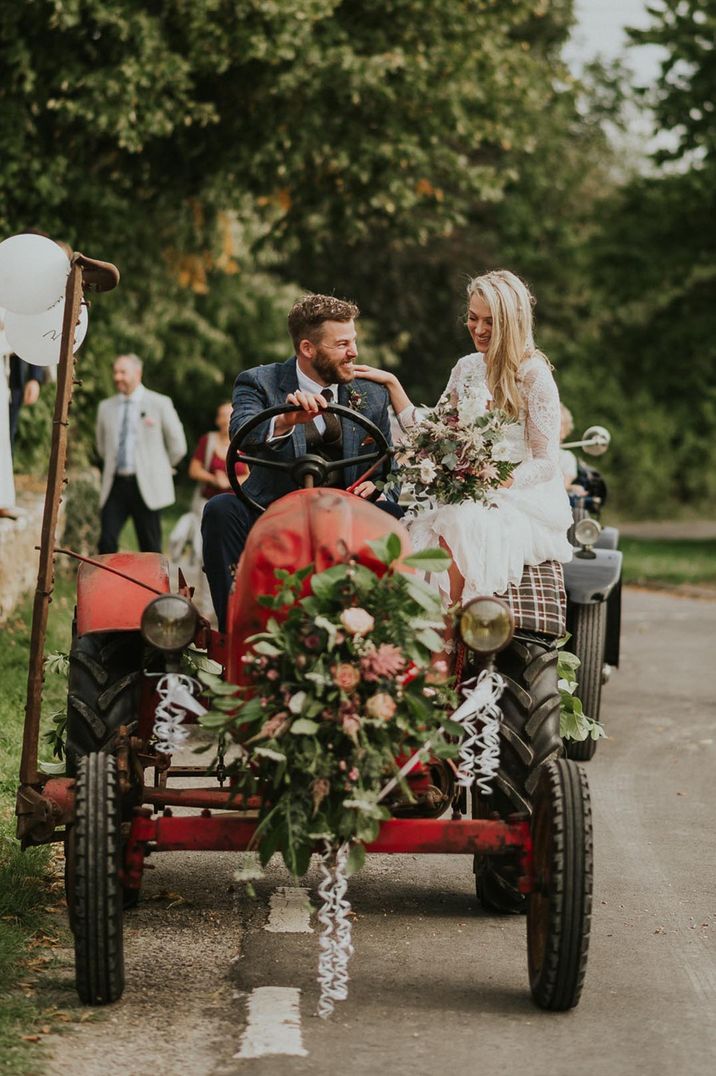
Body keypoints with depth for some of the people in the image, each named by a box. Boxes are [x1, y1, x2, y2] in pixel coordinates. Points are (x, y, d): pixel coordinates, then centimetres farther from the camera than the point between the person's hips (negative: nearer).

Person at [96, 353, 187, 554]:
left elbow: (178, 446, 5)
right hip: (115, 485, 3)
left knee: (150, 548, 1)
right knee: (106, 542, -9)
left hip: (147, 486, -3)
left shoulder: (159, 404, 0)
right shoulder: (106, 407, 12)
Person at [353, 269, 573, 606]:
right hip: (471, 496, 5)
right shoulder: (466, 368, 13)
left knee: (461, 525, -34)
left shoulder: (533, 375, -6)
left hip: (525, 500, -5)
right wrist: (392, 385, 10)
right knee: (421, 526, -27)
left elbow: (546, 463, -7)